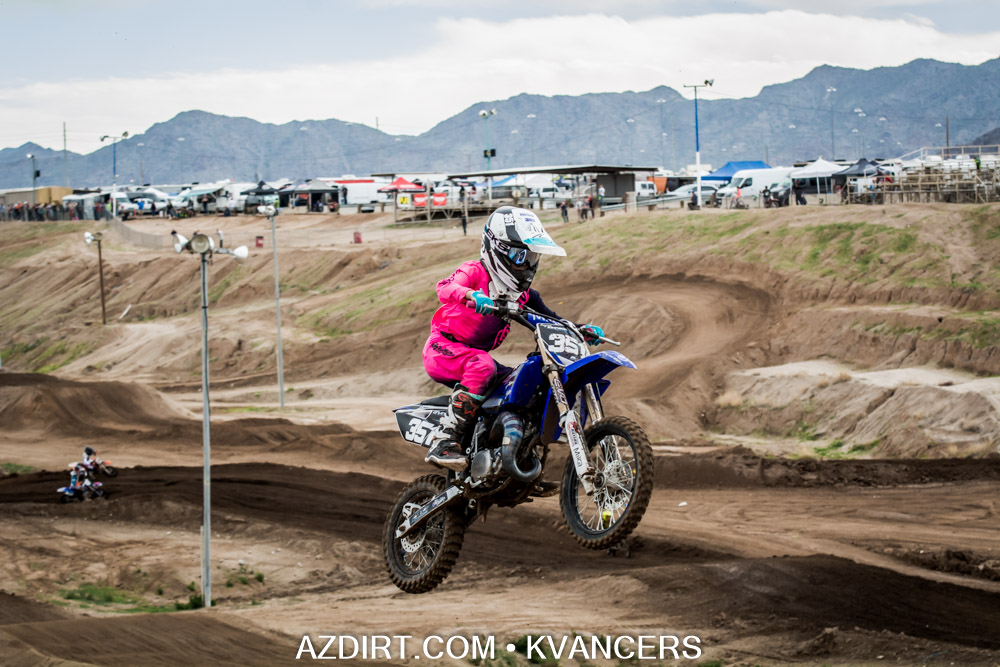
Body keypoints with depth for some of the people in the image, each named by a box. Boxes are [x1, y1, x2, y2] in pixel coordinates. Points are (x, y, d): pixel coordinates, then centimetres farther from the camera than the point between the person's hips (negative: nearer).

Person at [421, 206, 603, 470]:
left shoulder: (522, 294, 8)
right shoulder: (476, 271, -13)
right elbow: (445, 288, -32)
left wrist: (582, 330, -10)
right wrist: (471, 295, -53)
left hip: (476, 355, 8)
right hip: (443, 347, -8)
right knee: (482, 365, -35)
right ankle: (444, 443, -39)